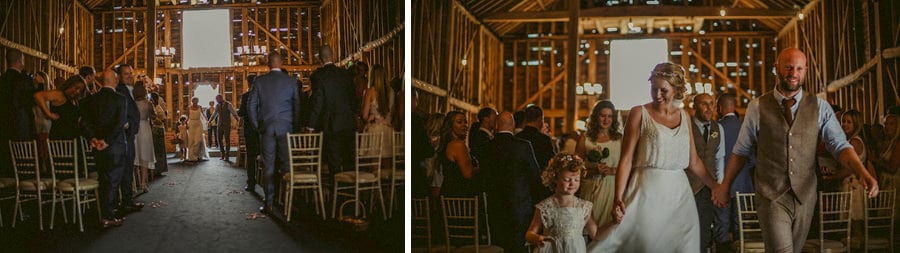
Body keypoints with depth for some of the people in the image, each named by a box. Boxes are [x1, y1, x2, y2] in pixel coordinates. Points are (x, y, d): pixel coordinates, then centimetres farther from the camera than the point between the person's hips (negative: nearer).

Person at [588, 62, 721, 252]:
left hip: (679, 193, 5)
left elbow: (693, 161, 17)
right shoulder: (639, 113, -2)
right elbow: (626, 160, -7)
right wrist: (618, 198, -17)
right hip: (647, 192, -4)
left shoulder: (684, 117, 11)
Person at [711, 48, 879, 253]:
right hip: (771, 197, -2)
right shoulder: (757, 107, -2)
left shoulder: (819, 107, 1)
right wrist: (725, 185, 10)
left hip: (805, 196, 2)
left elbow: (840, 146, -4)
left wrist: (863, 173, -21)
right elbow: (741, 151, 5)